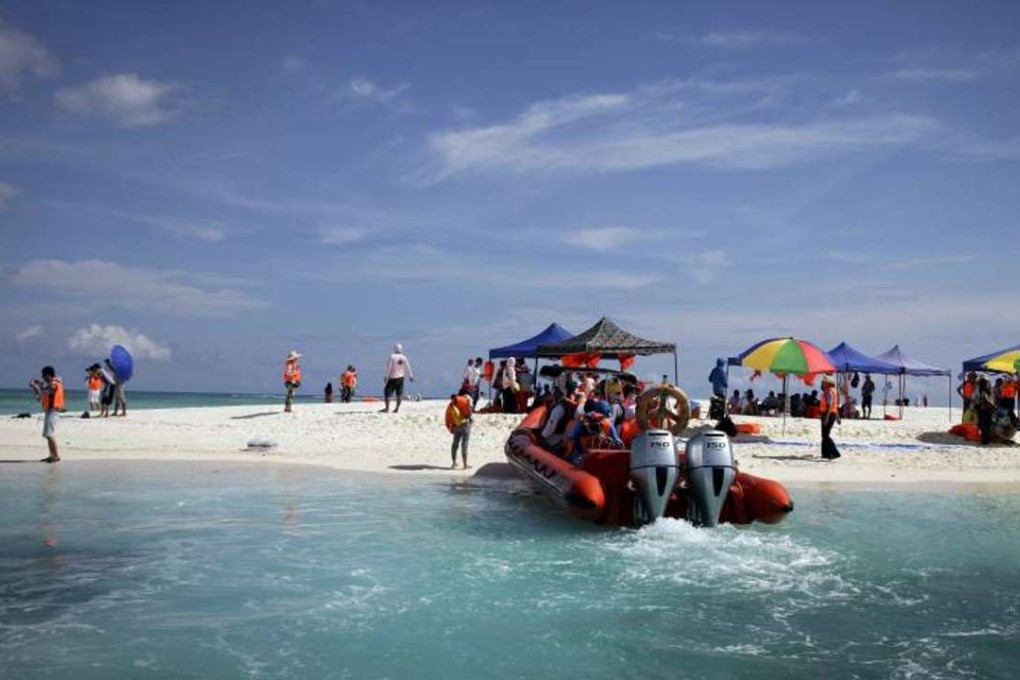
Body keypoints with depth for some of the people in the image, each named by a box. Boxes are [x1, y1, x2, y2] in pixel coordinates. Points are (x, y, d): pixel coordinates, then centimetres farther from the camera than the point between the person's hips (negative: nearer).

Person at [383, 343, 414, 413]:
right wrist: (411, 376, 11)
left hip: (392, 378, -4)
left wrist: (386, 376, -5)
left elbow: (388, 367, -10)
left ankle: (387, 408, 0)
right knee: (399, 394, 7)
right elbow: (408, 368, 3)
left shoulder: (392, 357, -10)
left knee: (387, 392, 3)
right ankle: (397, 409, 6)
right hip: (401, 377, 4)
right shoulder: (404, 358, 1)